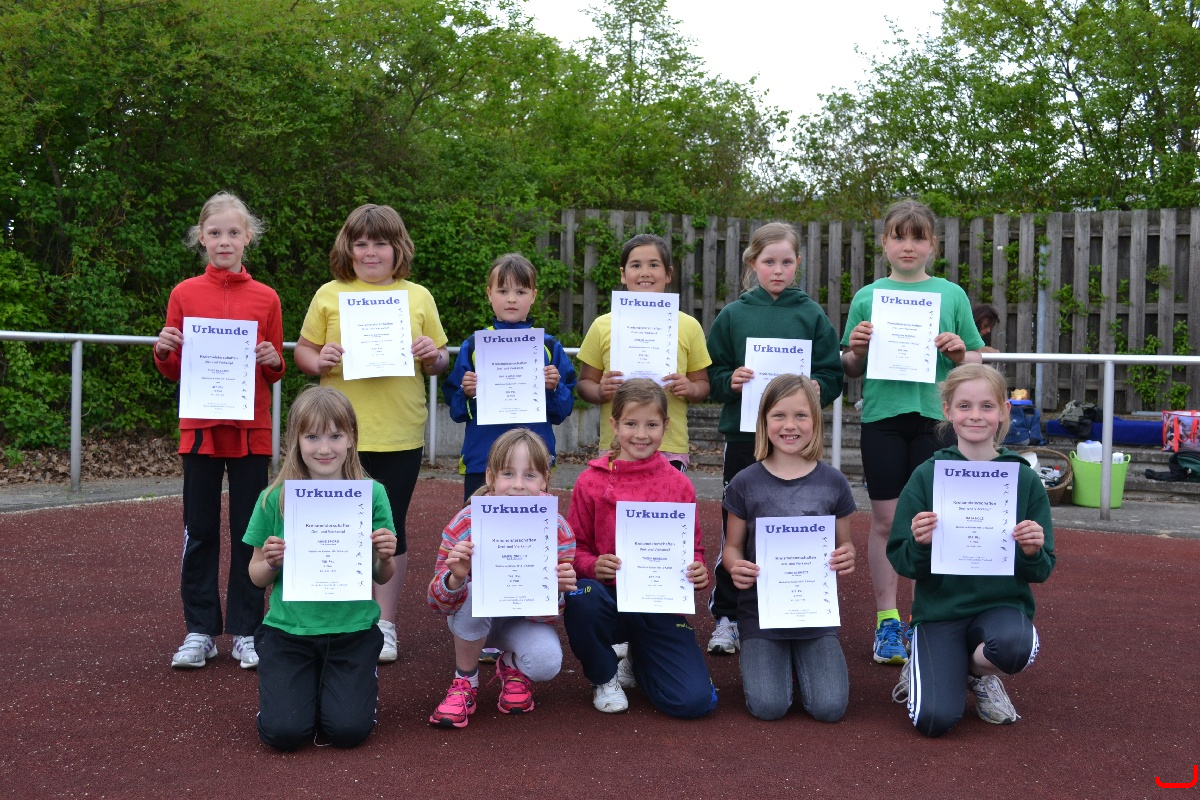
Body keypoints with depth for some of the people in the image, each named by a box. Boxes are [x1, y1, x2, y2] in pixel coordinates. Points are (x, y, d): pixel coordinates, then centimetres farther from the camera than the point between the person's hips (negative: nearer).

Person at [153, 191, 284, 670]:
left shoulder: (266, 298, 3)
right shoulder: (184, 294, 3)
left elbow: (275, 374, 9)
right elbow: (173, 371, 8)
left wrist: (271, 360, -13)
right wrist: (163, 352, -12)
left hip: (251, 430, 0)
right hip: (201, 428, 0)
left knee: (249, 532, 5)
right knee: (199, 531, 6)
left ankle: (247, 631, 16)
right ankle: (200, 631, 17)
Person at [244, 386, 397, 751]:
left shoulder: (372, 494, -4)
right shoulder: (275, 499, -5)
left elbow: (381, 577, 5)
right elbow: (258, 577, 4)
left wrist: (385, 557, -17)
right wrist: (272, 562, -17)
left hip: (352, 629, 0)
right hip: (288, 629, 0)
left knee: (348, 730, -13)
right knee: (284, 731, -13)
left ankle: (363, 680, 20)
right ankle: (305, 683, 20)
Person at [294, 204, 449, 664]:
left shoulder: (418, 297, 7)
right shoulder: (329, 295, 4)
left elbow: (441, 362, 11)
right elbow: (302, 350, 8)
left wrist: (434, 357, -11)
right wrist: (318, 362, -13)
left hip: (400, 436, 0)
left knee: (390, 529, 7)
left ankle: (385, 625, 19)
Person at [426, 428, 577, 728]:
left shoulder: (559, 532, -22)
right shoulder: (465, 525, -25)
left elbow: (546, 615, -17)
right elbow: (438, 603, -24)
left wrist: (556, 590, -41)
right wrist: (455, 577, -47)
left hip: (523, 619, 0)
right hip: (476, 618, 0)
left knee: (547, 662, -30)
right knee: (478, 590, -35)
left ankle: (511, 666, 9)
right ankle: (464, 682, -10)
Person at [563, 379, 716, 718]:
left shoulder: (679, 485, 3)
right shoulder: (591, 481, 0)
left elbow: (693, 548, 10)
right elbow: (574, 547, 3)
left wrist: (698, 572, -13)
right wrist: (593, 565, -19)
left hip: (662, 604, 1)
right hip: (609, 598, -1)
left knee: (695, 700, -17)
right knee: (580, 597, -38)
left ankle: (638, 661, 19)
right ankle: (604, 678, -4)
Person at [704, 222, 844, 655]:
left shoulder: (812, 315, 4)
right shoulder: (732, 315, 5)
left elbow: (832, 377, 3)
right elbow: (712, 375, 5)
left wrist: (815, 388, -17)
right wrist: (730, 381, -14)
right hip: (744, 434, 0)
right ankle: (727, 617, 16)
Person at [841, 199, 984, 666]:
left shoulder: (951, 295, 7)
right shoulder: (867, 297, 7)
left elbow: (977, 361, 10)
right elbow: (850, 370, 11)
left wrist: (960, 354, -10)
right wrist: (855, 350, -9)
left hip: (934, 415, 0)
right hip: (881, 416, 0)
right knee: (885, 520, 3)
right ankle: (887, 621, 14)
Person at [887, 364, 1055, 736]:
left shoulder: (1024, 479, 0)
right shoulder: (927, 475, -2)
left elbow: (1041, 572, 3)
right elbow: (902, 563, -2)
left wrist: (1033, 552, -19)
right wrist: (919, 544, -23)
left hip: (1002, 604, 1)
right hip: (939, 608, -1)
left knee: (1015, 647, -35)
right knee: (935, 719, -21)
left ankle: (978, 671, 3)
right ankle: (924, 667, 16)